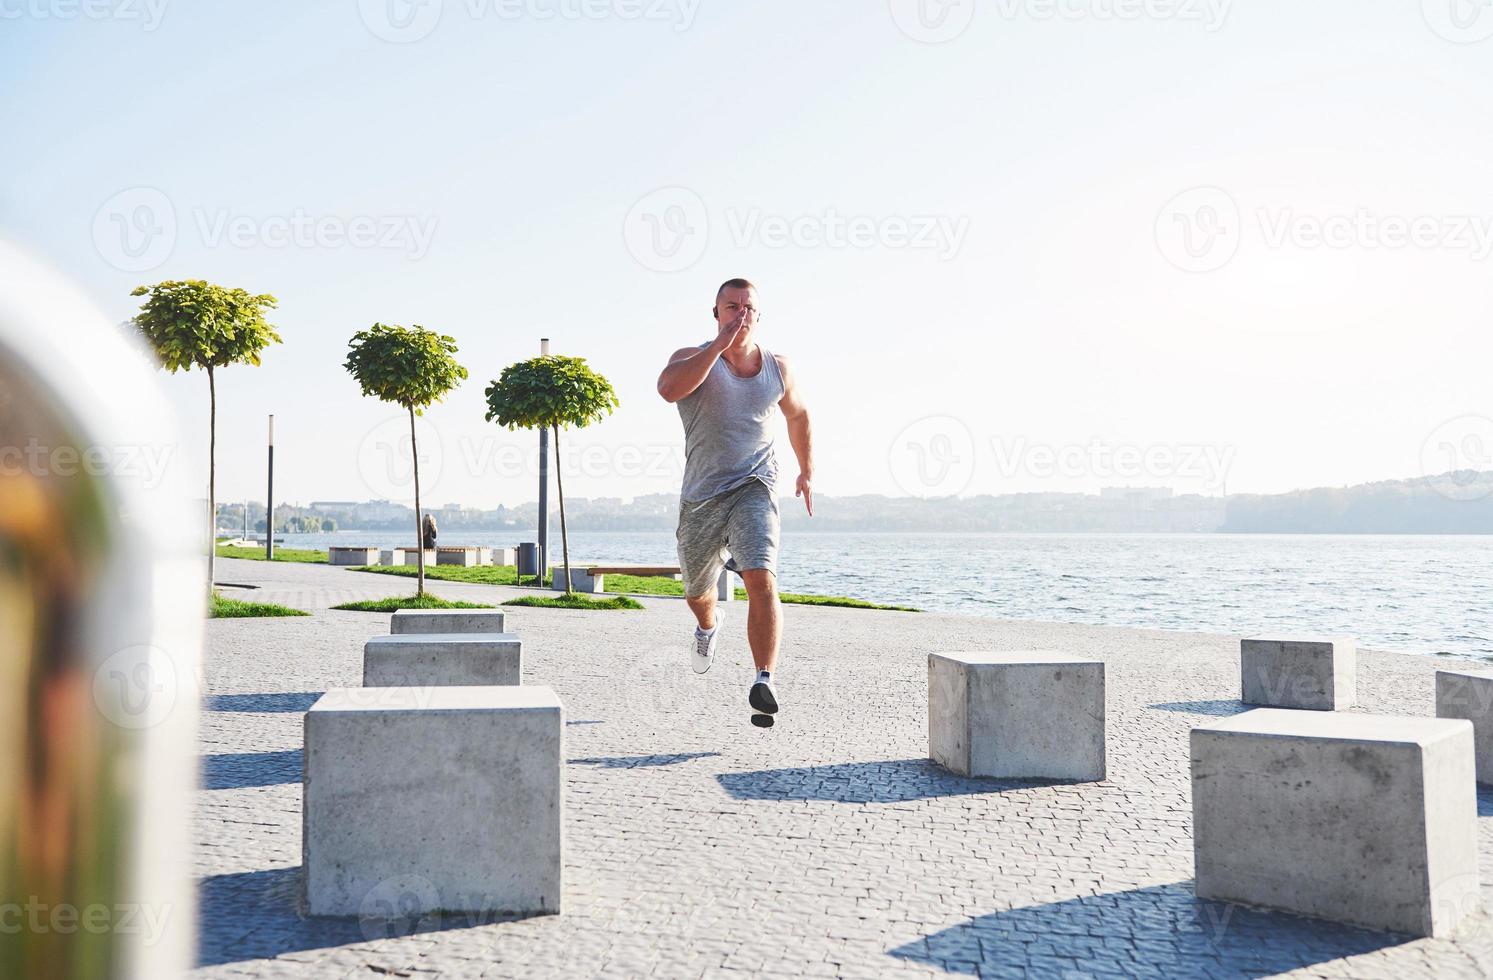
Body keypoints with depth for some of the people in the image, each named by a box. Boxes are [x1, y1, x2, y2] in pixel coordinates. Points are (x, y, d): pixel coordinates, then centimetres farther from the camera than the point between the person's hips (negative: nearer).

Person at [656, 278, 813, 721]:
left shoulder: (778, 368, 5)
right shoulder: (692, 358, -5)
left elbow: (797, 415, 24)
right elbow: (669, 388, -29)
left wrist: (807, 471, 26)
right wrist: (720, 344, -26)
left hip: (754, 489, -1)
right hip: (702, 496, 1)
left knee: (762, 581, -25)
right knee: (697, 590, 21)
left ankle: (763, 681, -26)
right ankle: (709, 626, 57)